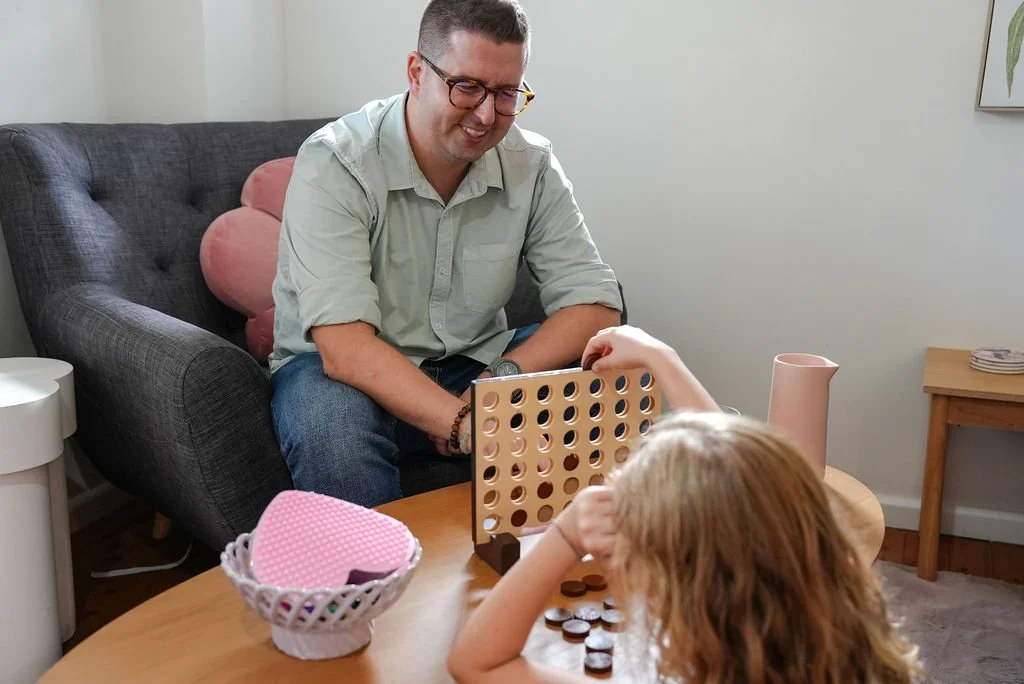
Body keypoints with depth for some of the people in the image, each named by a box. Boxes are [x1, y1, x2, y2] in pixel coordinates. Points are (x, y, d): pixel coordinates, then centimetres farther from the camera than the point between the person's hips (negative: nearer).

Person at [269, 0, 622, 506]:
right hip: (343, 369, -4)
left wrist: (502, 378, -26)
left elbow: (595, 304, -9)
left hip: (474, 368, 4)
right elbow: (343, 345, -30)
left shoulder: (532, 165, -6)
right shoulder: (333, 164, -20)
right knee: (328, 422, -38)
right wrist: (465, 425, -43)